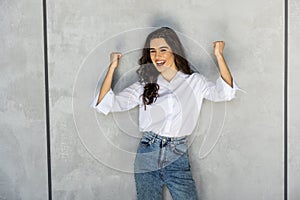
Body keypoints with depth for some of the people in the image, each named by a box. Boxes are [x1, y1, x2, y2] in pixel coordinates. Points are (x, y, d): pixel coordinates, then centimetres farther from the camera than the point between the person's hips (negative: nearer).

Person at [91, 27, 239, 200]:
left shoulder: (195, 81, 6)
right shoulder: (144, 86, 7)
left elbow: (225, 92, -11)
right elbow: (105, 103, 1)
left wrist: (219, 56, -18)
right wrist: (113, 67, -5)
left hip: (178, 159, -1)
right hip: (147, 158, 1)